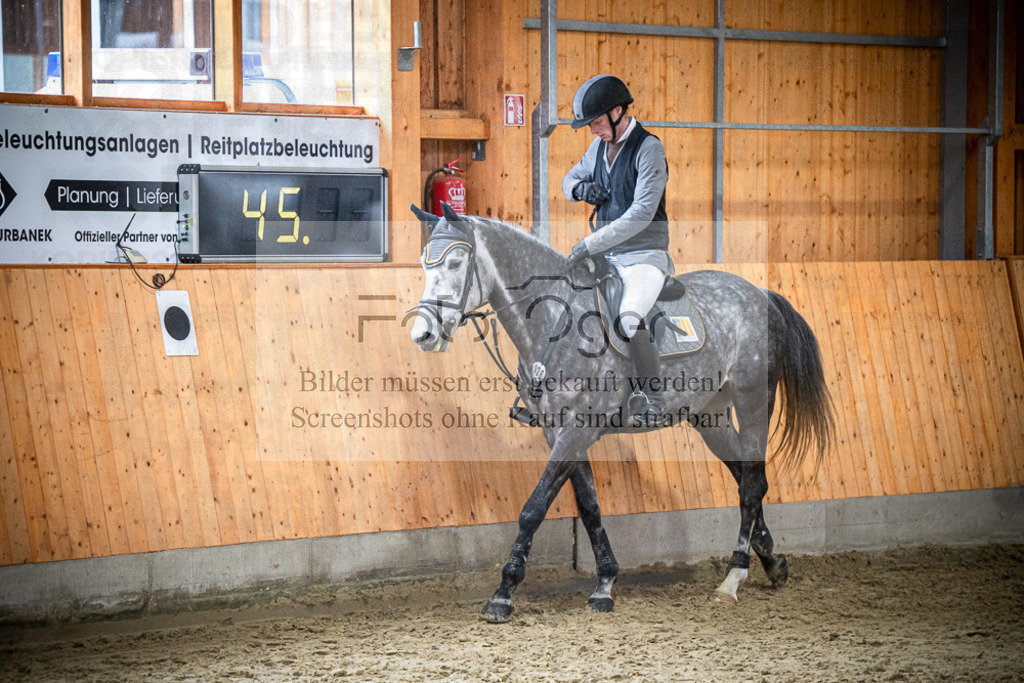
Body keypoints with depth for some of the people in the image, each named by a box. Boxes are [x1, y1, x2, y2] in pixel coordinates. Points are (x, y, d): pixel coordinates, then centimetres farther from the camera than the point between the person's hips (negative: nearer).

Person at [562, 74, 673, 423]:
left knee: (630, 319, -31)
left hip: (644, 254, -8)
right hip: (604, 255, 8)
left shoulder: (649, 148, -14)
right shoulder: (599, 146, 9)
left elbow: (642, 213, -22)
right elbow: (569, 180, 26)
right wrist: (580, 189, 0)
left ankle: (651, 393, -15)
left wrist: (592, 243, -24)